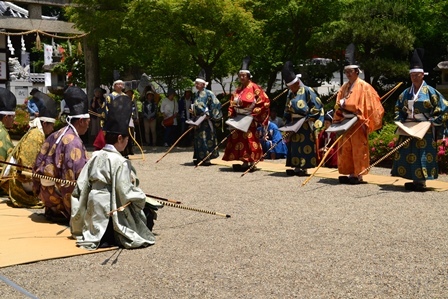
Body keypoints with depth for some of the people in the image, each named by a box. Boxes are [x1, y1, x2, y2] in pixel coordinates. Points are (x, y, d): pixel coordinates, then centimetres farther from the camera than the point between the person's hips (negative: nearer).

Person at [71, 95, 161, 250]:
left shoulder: (95, 157, 3)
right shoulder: (120, 162, -16)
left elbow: (80, 186, 4)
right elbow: (126, 194, -17)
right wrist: (141, 196, 2)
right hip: (112, 213, -8)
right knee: (149, 211, 7)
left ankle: (101, 236, 9)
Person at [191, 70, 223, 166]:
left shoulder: (208, 94, -12)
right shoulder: (196, 94, 14)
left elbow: (216, 105, -18)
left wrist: (208, 115, -19)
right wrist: (193, 112, 10)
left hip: (206, 121, -9)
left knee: (206, 139, -7)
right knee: (198, 139, 11)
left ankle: (206, 158, -3)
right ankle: (199, 158, 18)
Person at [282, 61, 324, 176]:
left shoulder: (307, 91, -11)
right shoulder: (290, 94, 11)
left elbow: (317, 107, -12)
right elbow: (287, 110, 17)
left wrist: (308, 118, -15)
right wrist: (289, 121, 4)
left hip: (305, 125, -7)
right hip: (294, 124, 7)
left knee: (305, 146, -4)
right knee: (294, 145, 8)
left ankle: (304, 168, 1)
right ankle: (296, 167, 14)